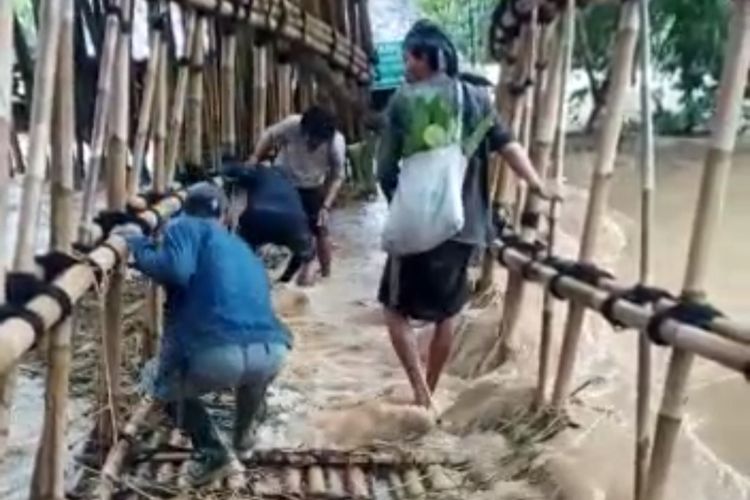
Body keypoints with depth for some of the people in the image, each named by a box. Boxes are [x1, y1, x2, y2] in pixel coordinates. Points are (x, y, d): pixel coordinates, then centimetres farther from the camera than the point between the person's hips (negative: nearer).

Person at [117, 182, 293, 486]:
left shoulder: (185, 227, 15)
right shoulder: (243, 249, 32)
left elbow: (175, 269, -6)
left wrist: (136, 246, 11)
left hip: (217, 355, -5)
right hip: (274, 352, 5)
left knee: (157, 381, 30)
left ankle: (211, 453, 21)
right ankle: (244, 435, 53)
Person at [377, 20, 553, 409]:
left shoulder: (404, 99, -5)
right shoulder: (477, 98, 8)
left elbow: (386, 169, -5)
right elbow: (507, 145, -4)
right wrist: (537, 185, -12)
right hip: (466, 224, 5)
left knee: (396, 310, 10)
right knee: (446, 314, 17)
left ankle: (420, 394, -2)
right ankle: (427, 396, 28)